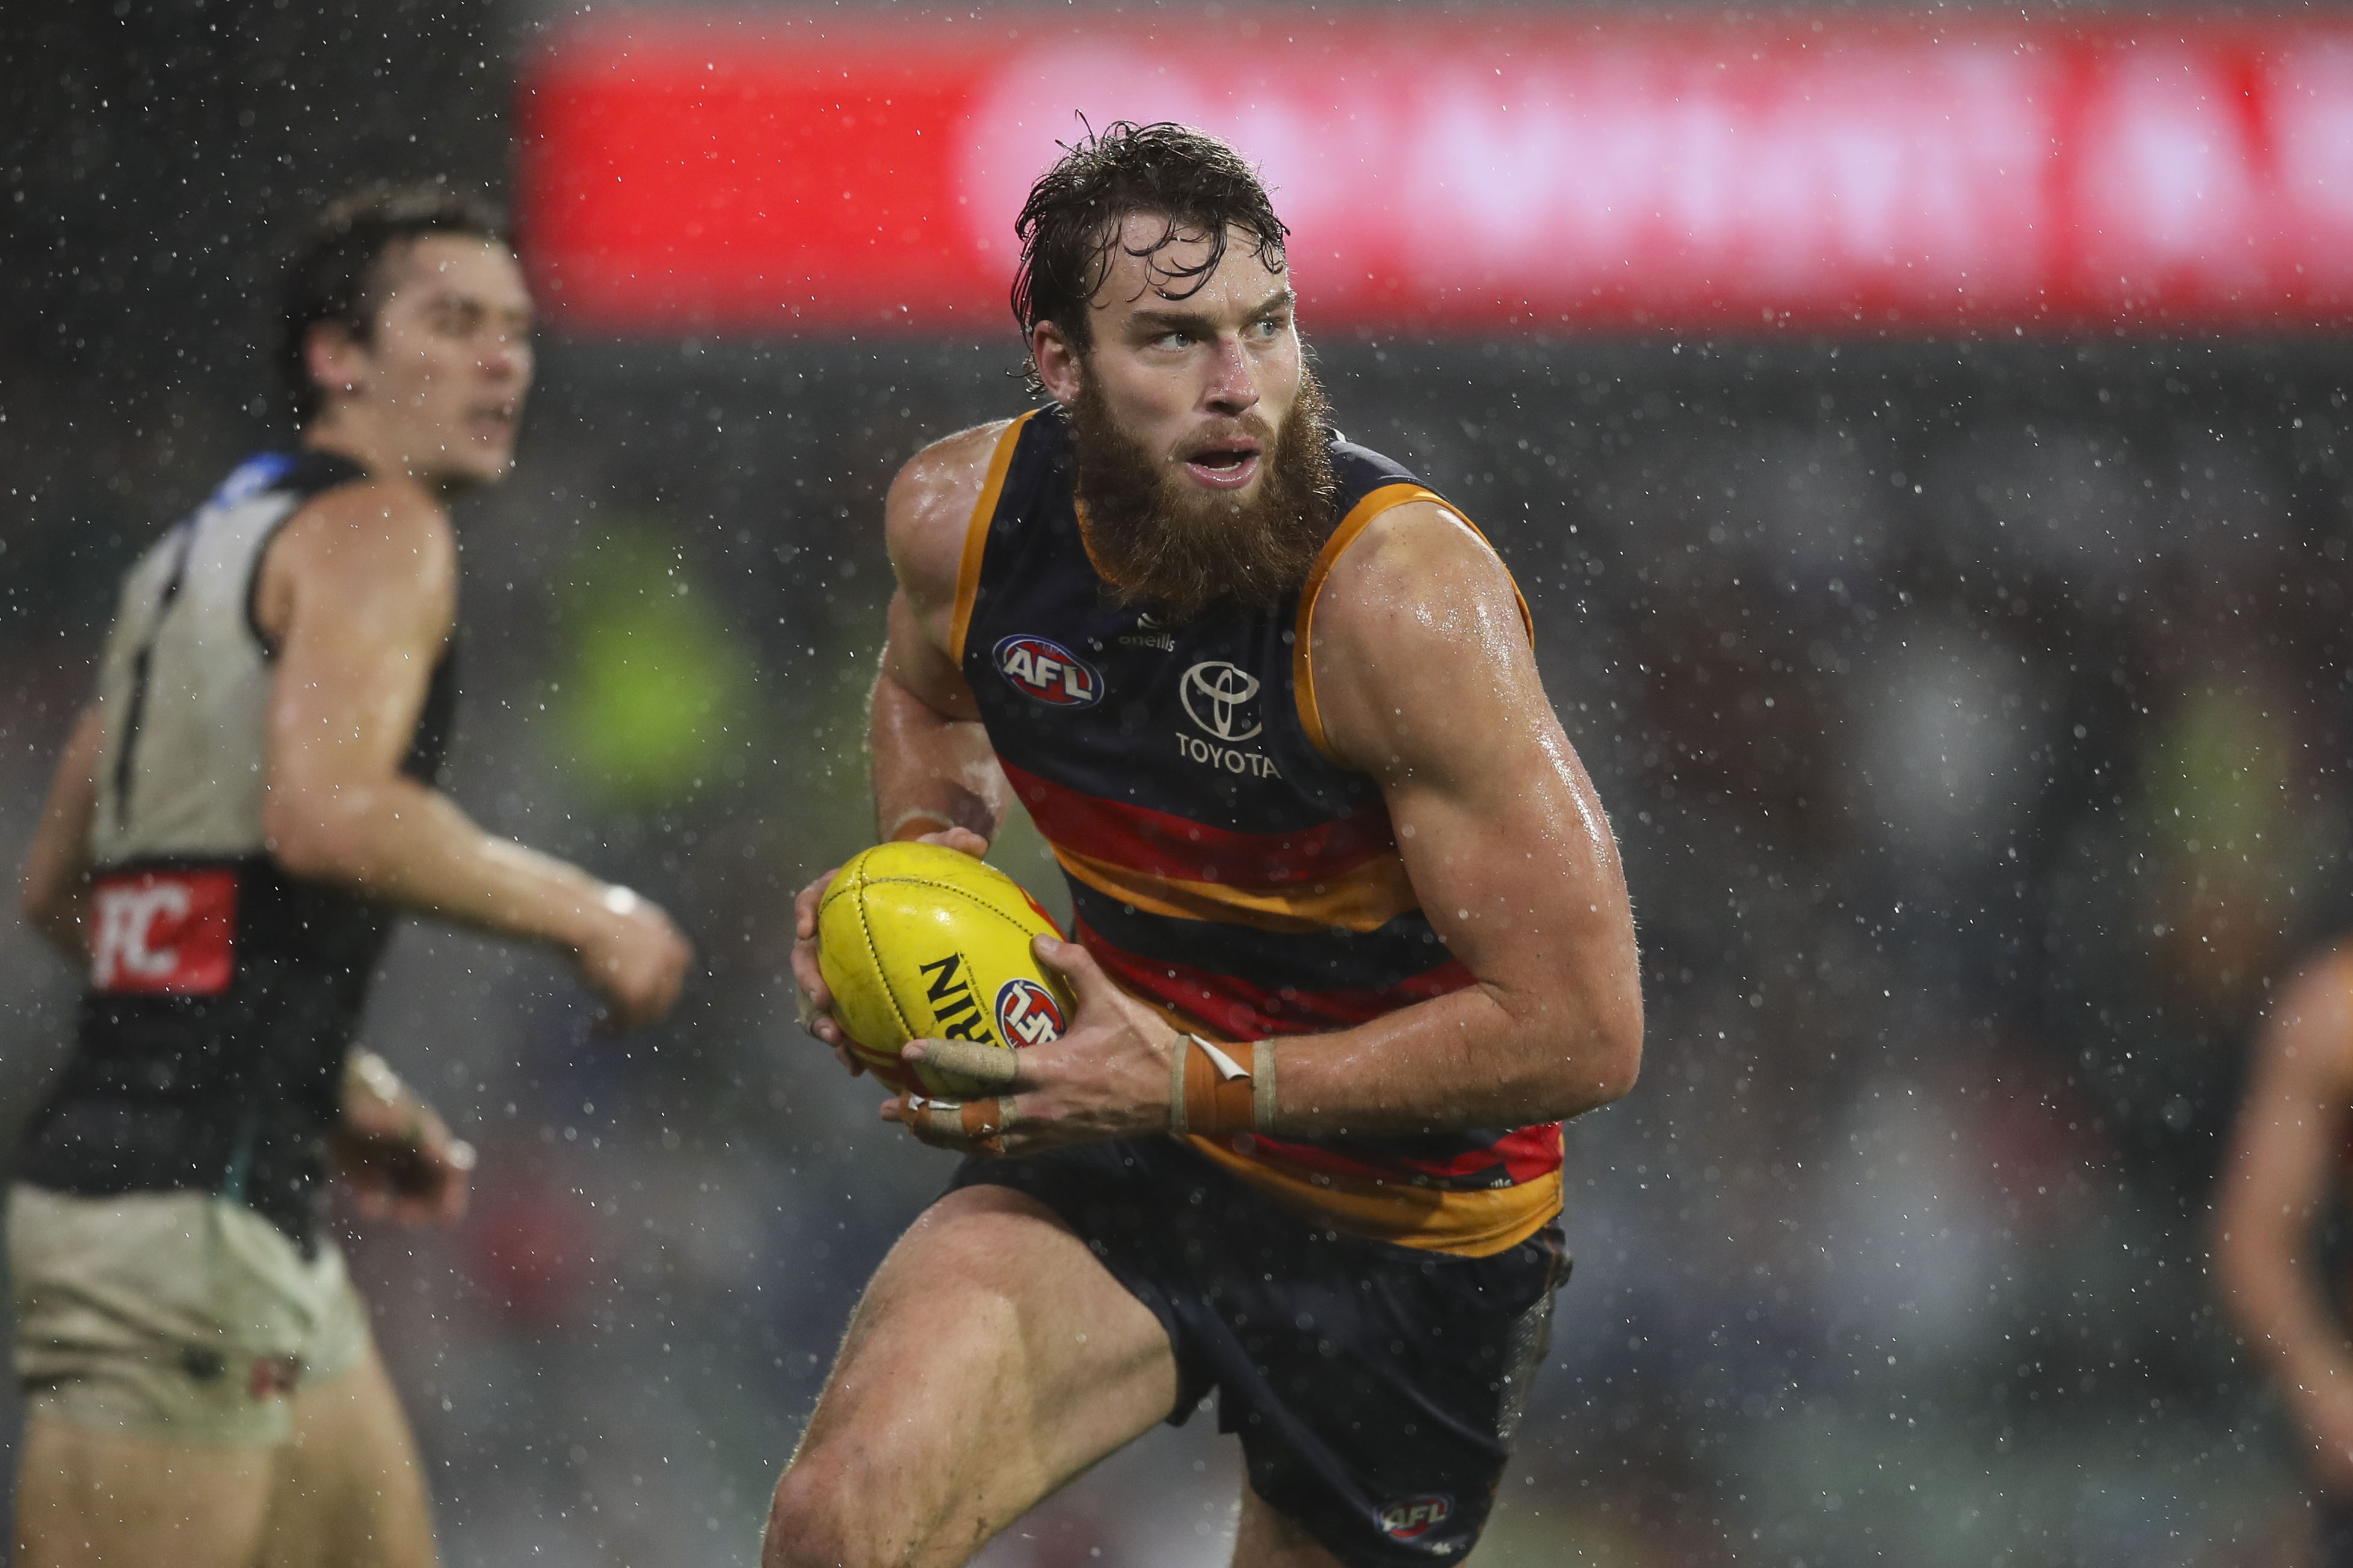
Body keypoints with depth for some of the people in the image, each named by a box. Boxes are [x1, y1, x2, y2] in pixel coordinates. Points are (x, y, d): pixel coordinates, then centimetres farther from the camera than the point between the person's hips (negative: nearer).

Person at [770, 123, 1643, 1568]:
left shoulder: (1403, 596, -26)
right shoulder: (957, 517, -10)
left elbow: (1583, 1031, -25)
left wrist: (1199, 1083, -27)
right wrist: (921, 855, -4)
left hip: (1406, 1241, -3)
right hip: (1127, 1157, 3)